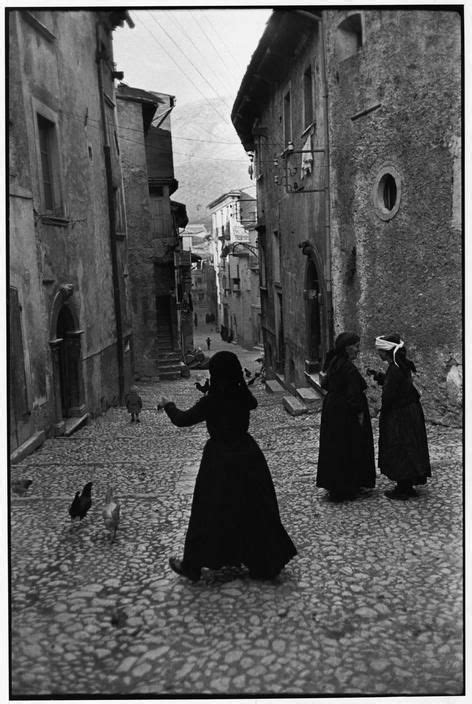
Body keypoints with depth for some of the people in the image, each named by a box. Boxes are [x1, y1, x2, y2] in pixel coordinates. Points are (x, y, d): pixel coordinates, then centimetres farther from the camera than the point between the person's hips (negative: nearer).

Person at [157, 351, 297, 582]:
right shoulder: (243, 396, -4)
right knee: (254, 510, 14)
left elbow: (182, 420, -8)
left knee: (209, 512, 8)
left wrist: (167, 405, 11)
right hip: (247, 456, 5)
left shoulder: (211, 401, -18)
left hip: (220, 461, -4)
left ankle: (192, 565, 23)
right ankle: (265, 565, 22)